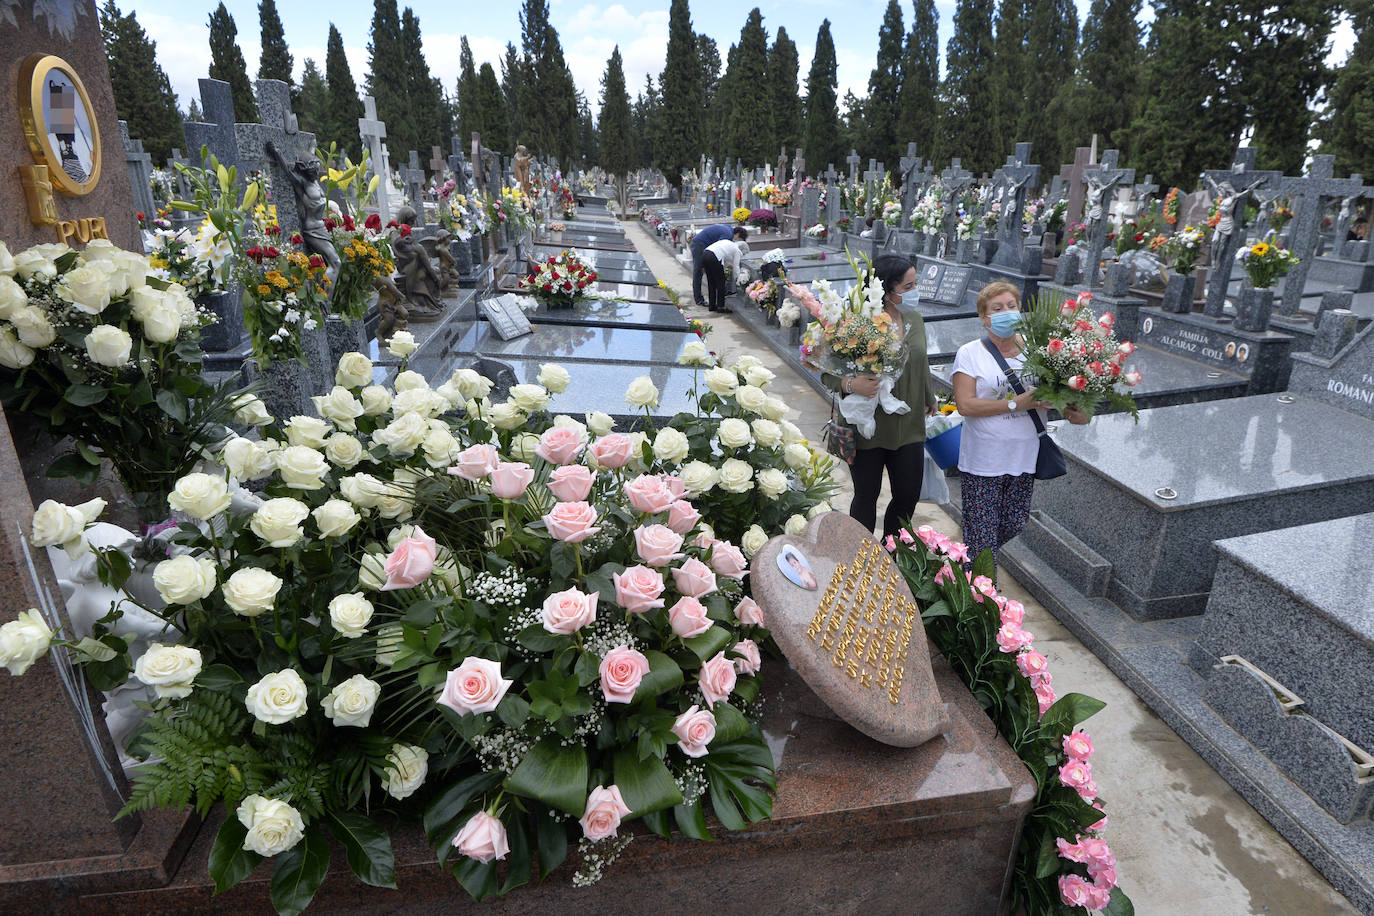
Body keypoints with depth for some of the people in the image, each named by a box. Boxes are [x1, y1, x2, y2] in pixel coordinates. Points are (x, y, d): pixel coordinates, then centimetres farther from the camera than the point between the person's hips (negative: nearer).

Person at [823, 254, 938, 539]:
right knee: (866, 497, 11)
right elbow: (827, 373, -15)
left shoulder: (914, 319, 4)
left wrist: (930, 401, 27)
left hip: (909, 427, 6)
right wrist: (850, 384, -35)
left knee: (908, 497, 11)